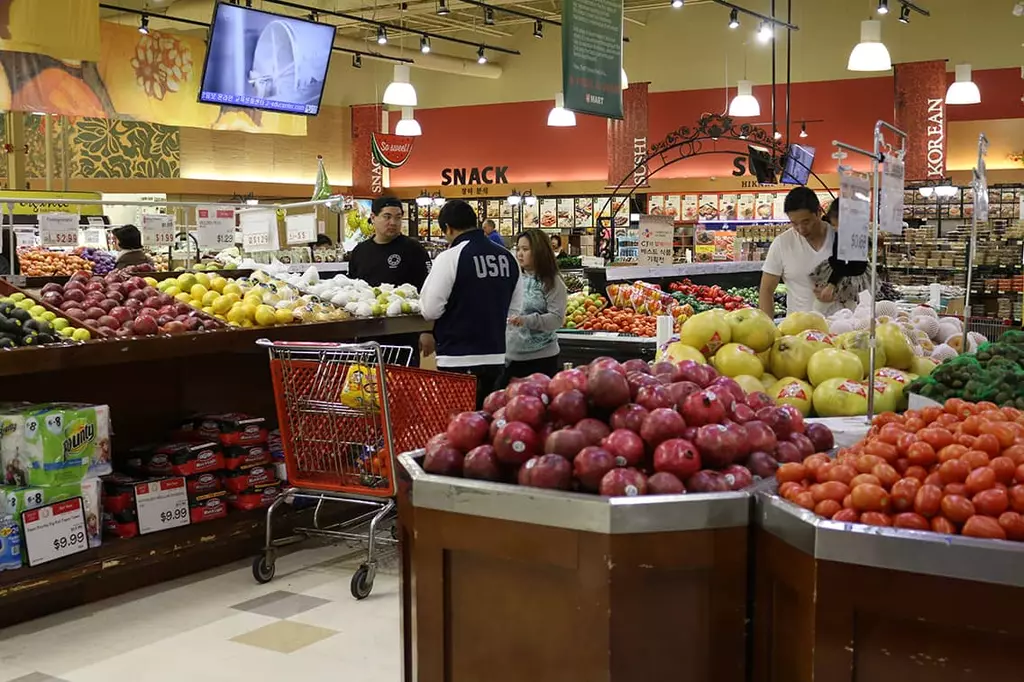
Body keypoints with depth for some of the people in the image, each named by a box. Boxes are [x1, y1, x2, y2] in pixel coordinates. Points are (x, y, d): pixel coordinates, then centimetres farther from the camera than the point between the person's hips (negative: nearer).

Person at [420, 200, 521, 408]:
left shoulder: (449, 258, -12)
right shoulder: (507, 257, 6)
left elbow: (430, 310, -11)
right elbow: (515, 309, 13)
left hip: (459, 361, -6)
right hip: (496, 357, 6)